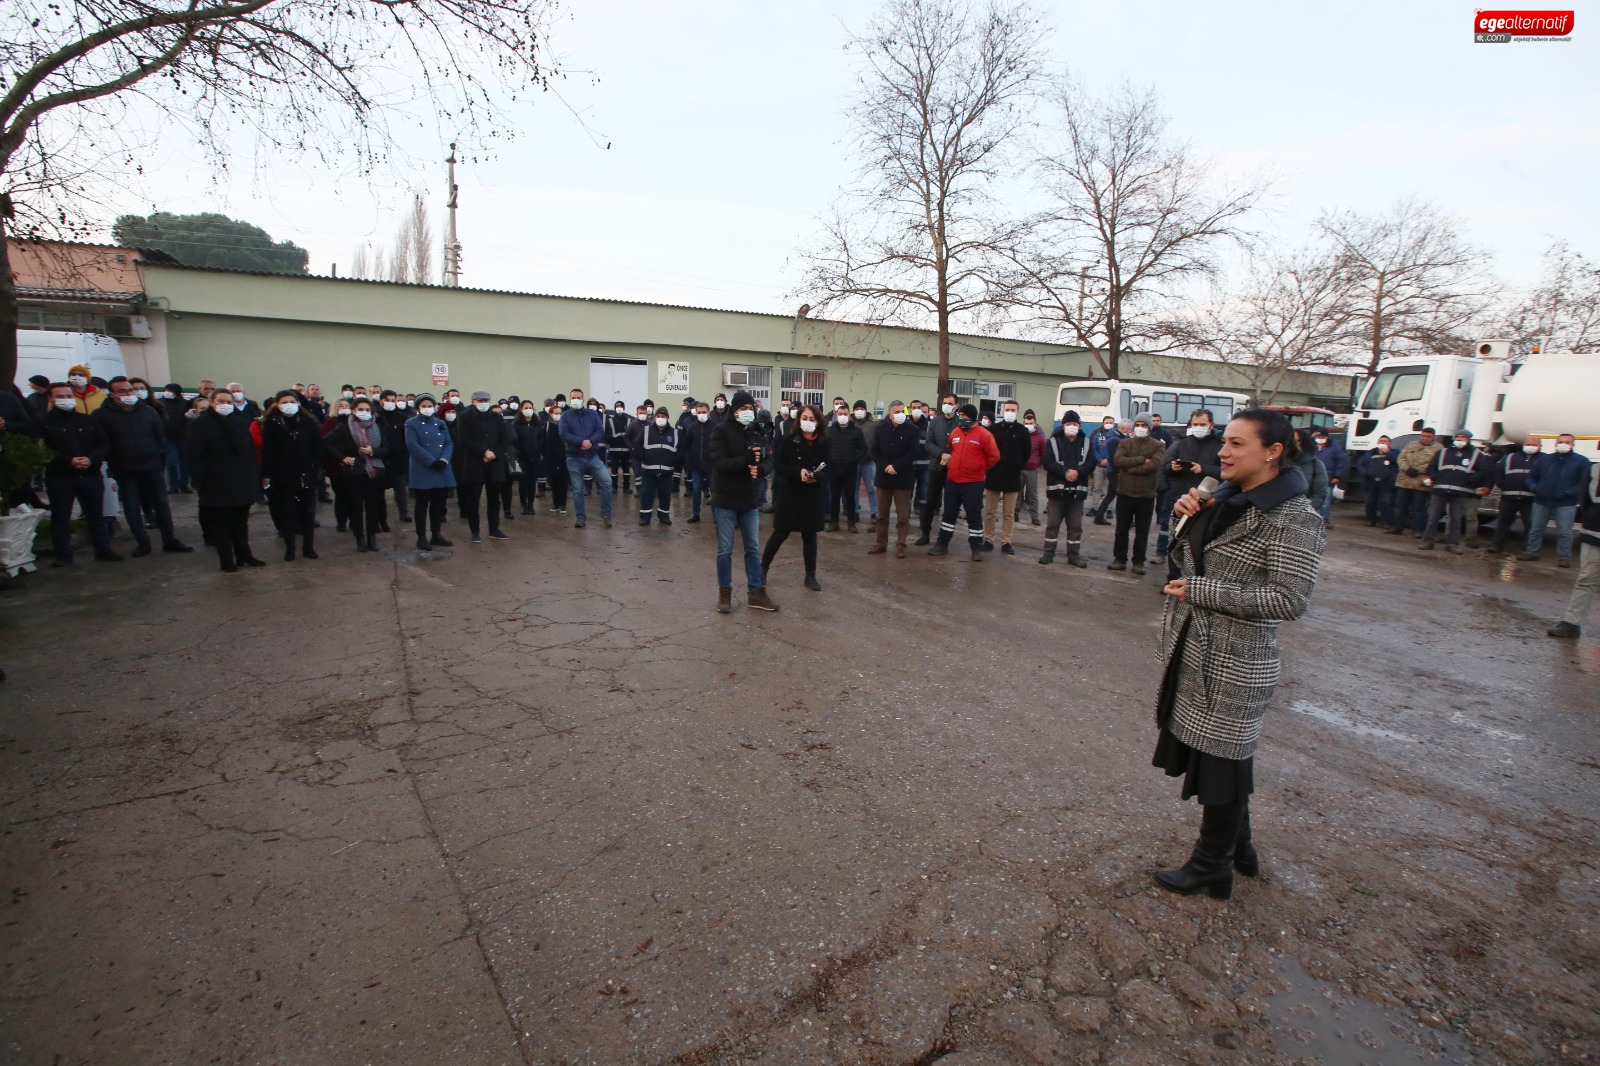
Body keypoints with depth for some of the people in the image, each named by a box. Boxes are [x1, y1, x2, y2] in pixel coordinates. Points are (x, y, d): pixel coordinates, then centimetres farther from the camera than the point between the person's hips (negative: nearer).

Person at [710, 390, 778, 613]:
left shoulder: (756, 433, 8)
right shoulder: (721, 431, -7)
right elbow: (719, 463, -19)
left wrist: (759, 468, -16)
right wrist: (746, 460, -31)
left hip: (749, 500, 5)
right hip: (725, 501, -5)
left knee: (753, 549, 10)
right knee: (725, 550, 4)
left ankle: (757, 593, 20)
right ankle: (725, 592, 19)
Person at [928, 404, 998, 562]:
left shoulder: (984, 434, -10)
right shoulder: (955, 432, 7)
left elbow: (994, 456, -6)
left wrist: (980, 469, 0)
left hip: (973, 483, -5)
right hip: (952, 481, 5)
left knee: (974, 516, 3)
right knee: (949, 513, 13)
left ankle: (977, 548, 13)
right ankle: (942, 544, 23)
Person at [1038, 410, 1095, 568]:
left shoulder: (1086, 443, 9)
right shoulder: (1054, 441, 1)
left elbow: (1091, 463, -1)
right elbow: (1048, 462, -11)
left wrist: (1078, 472, -20)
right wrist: (1065, 472, -21)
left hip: (1077, 491, 2)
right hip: (1057, 489, -2)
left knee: (1076, 526, 7)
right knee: (1052, 524, 4)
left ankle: (1074, 555, 15)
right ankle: (1048, 553, 12)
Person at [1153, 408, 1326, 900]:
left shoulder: (1294, 517, -16)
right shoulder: (1228, 499, 7)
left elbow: (1290, 599, -21)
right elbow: (1190, 561, 15)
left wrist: (1200, 591, -20)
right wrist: (1190, 519, -3)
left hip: (1235, 663, -8)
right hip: (1193, 652, 8)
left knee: (1221, 762, 7)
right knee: (1201, 752, 19)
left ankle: (1211, 867, 27)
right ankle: (1238, 851, 40)